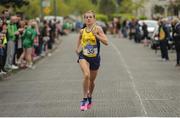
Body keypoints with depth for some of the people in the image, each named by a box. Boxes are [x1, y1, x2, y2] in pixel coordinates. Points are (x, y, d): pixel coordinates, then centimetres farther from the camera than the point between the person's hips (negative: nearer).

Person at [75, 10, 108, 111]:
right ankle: (85, 99, -14)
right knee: (86, 75, -26)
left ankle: (89, 98, 42)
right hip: (84, 57, 0)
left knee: (92, 80, 14)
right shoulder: (82, 31, 2)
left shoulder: (97, 29, -7)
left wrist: (96, 35, -22)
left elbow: (106, 42, -14)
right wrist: (78, 49, 7)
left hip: (95, 58, 0)